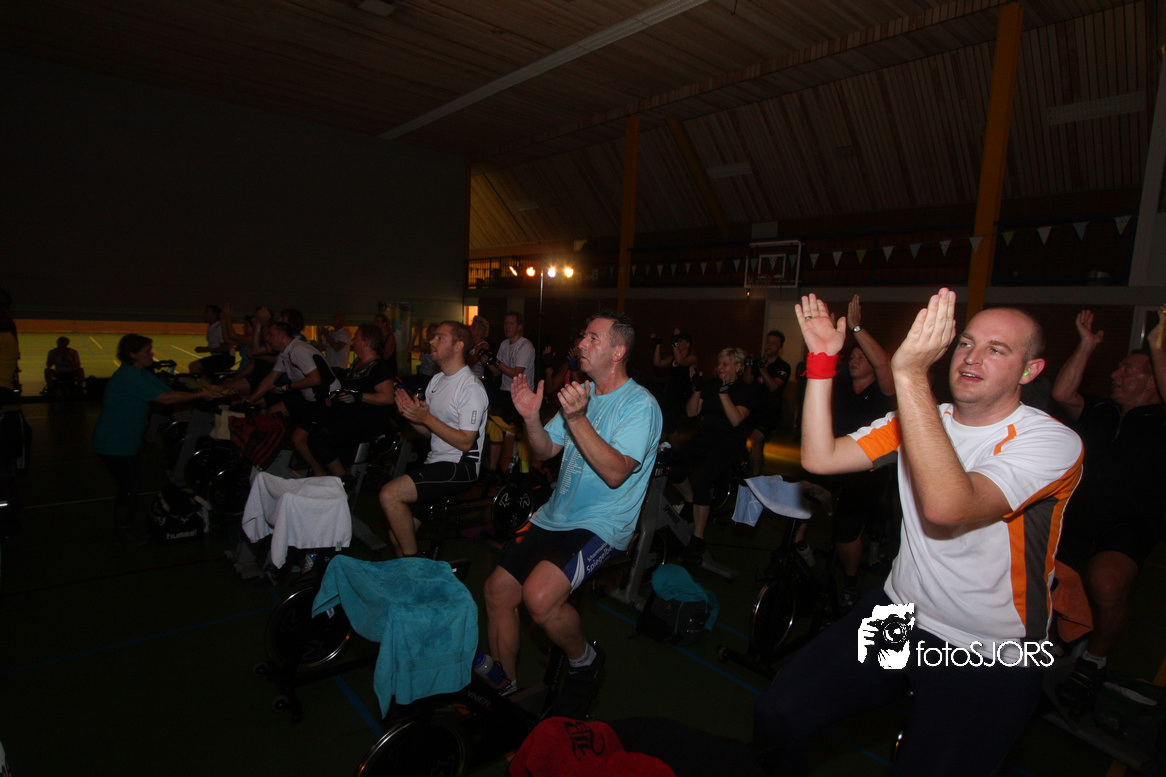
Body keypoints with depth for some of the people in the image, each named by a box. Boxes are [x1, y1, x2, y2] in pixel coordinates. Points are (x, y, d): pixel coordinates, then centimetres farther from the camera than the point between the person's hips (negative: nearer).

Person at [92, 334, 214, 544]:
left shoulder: (142, 374, 8)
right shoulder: (127, 376, -23)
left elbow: (170, 392, 0)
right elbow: (164, 399, -27)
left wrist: (204, 392, -13)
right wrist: (198, 395, -25)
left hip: (126, 441, 9)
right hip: (113, 444, -9)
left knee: (128, 486, 16)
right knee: (127, 489, -3)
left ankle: (126, 528, 29)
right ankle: (123, 534, 12)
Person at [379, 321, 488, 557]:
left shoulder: (471, 388, -13)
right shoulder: (436, 380, 15)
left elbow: (465, 442, -18)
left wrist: (426, 417, -21)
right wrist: (410, 414, -1)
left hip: (459, 467, -9)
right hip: (435, 462, 9)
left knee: (390, 494, -23)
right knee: (396, 532, 5)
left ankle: (412, 561, -7)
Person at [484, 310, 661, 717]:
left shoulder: (640, 405, -13)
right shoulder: (582, 391, 11)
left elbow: (615, 472, -25)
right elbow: (545, 451, 12)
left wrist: (577, 419, -32)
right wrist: (531, 417, -8)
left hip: (602, 524, -7)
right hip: (555, 515, 8)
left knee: (539, 595, -26)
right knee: (497, 589, 4)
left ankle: (584, 660, 6)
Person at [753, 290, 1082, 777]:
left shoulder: (1053, 442, -15)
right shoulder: (921, 418, 2)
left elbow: (945, 507, -34)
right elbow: (819, 457, -8)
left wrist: (911, 374, -38)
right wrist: (823, 361, -12)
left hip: (988, 658, -4)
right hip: (897, 615, 4)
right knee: (775, 718, -4)